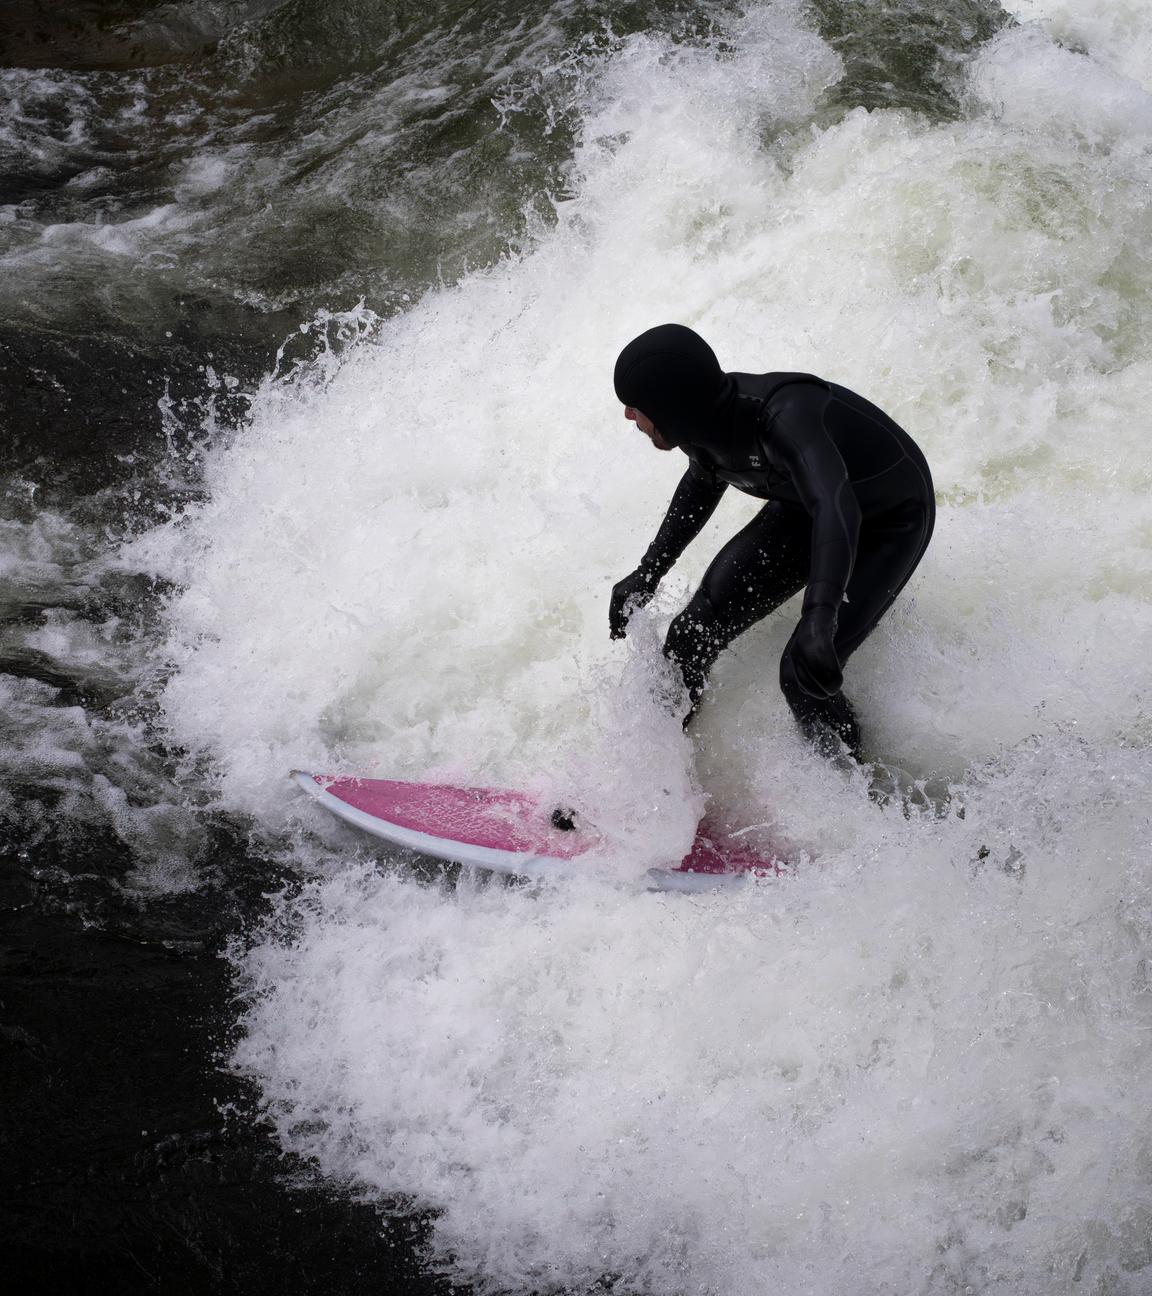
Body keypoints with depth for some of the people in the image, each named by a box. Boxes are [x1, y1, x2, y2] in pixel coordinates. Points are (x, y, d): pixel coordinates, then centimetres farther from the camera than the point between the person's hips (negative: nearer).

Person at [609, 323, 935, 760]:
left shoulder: (785, 416, -41)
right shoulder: (704, 419, -18)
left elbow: (835, 507, -57)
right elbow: (702, 483, 6)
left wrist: (818, 618, -71)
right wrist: (648, 573, 7)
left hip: (893, 520, -7)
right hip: (806, 506, 7)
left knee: (805, 675, -19)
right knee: (693, 636, -6)